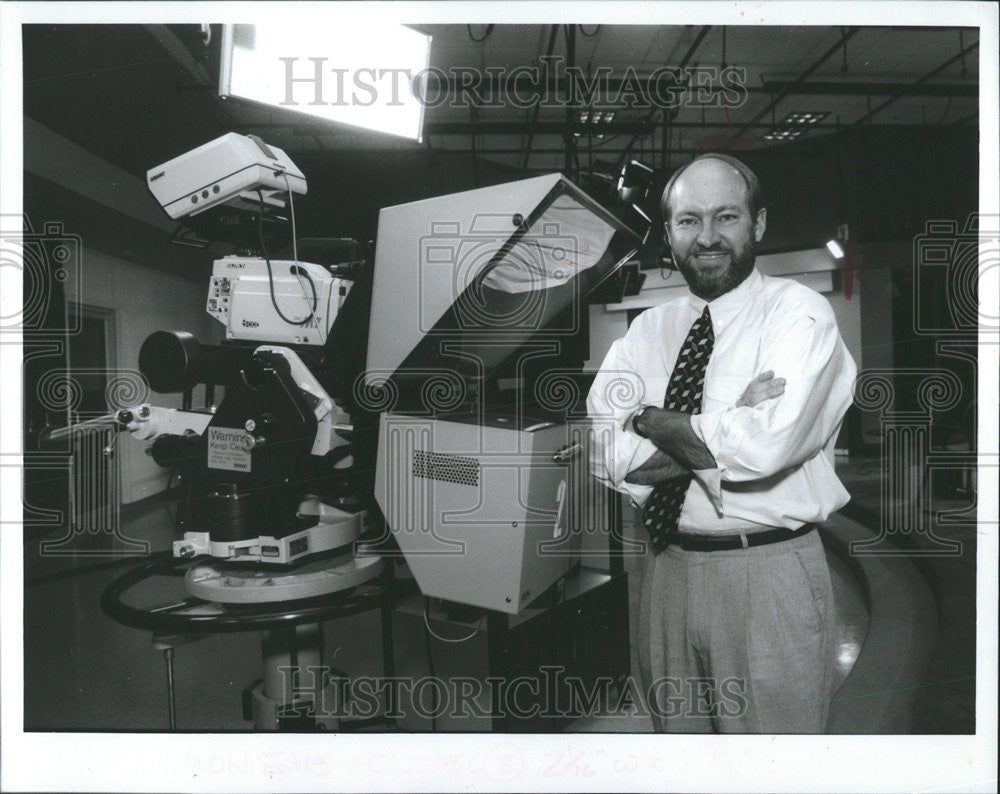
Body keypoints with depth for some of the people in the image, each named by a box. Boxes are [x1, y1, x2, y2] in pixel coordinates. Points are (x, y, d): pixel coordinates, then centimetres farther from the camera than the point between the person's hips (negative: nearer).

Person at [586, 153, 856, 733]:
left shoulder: (801, 312, -7)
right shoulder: (648, 329, 6)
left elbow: (765, 446, -23)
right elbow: (608, 456, -8)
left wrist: (650, 419, -10)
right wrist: (726, 430, -17)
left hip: (769, 575, -4)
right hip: (667, 570, 5)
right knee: (675, 728, 21)